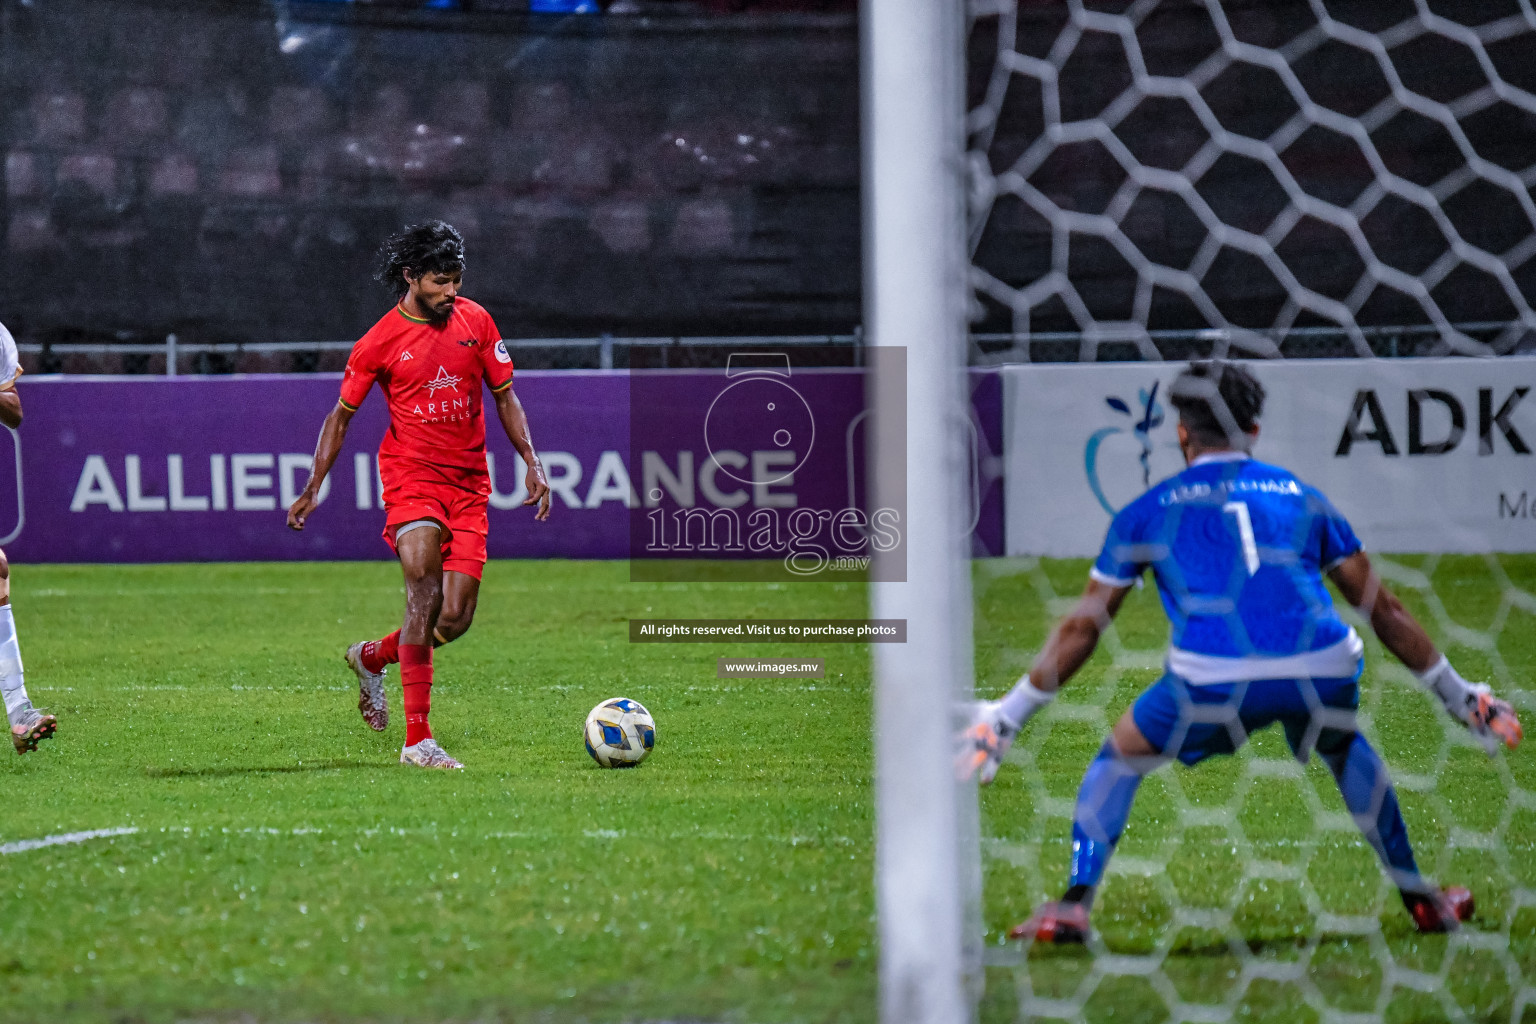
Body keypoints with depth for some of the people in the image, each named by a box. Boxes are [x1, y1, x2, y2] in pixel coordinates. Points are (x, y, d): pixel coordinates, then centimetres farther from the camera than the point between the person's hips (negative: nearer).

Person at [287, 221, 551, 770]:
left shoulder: (475, 321, 6)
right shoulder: (380, 342, -3)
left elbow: (505, 396, 15)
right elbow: (341, 416, 7)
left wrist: (532, 463, 4)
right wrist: (313, 488, 0)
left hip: (469, 483, 4)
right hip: (411, 473, -4)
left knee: (454, 619, -2)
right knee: (424, 594, -24)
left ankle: (372, 658, 32)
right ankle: (417, 740, -25)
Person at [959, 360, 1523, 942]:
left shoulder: (1148, 511, 19)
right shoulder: (1302, 497, 24)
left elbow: (1083, 627, 20)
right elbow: (1383, 609, 26)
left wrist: (1006, 717, 28)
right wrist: (1457, 695, 36)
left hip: (1214, 684, -2)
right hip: (1323, 675, 2)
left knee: (1121, 754, 23)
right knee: (1344, 747, 35)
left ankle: (1073, 906, 9)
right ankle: (1420, 900, 35)